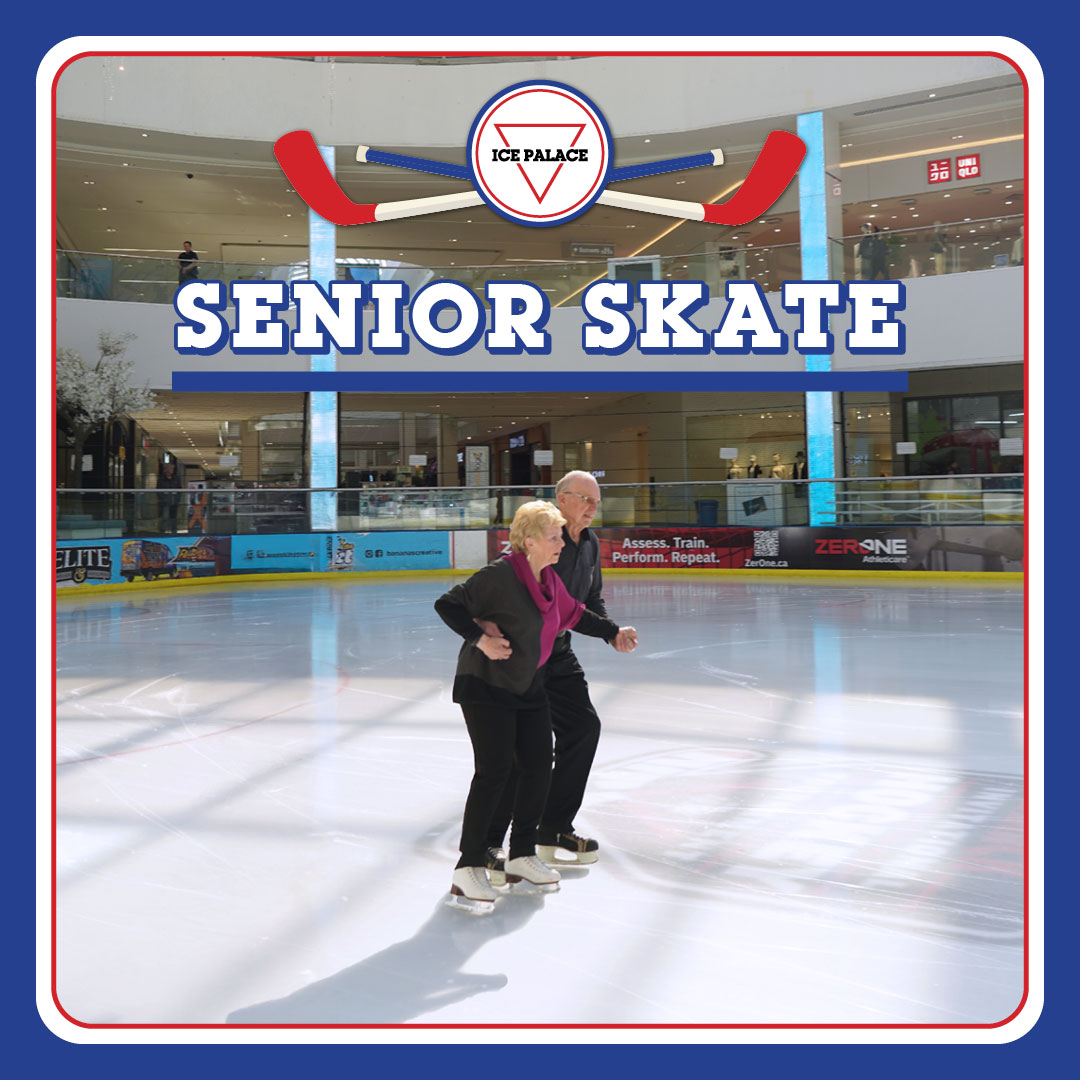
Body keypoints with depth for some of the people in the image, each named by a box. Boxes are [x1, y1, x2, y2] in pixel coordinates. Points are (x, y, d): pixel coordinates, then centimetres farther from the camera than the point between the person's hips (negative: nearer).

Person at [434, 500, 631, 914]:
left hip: (528, 686, 9)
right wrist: (480, 639, -23)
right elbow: (447, 605, -17)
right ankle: (469, 869, -1)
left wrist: (612, 631, 30)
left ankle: (522, 856, 24)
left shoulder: (549, 580, 5)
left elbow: (574, 613, 23)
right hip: (485, 686, -8)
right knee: (493, 771, -12)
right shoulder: (499, 575, -20)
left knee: (538, 767, 8)